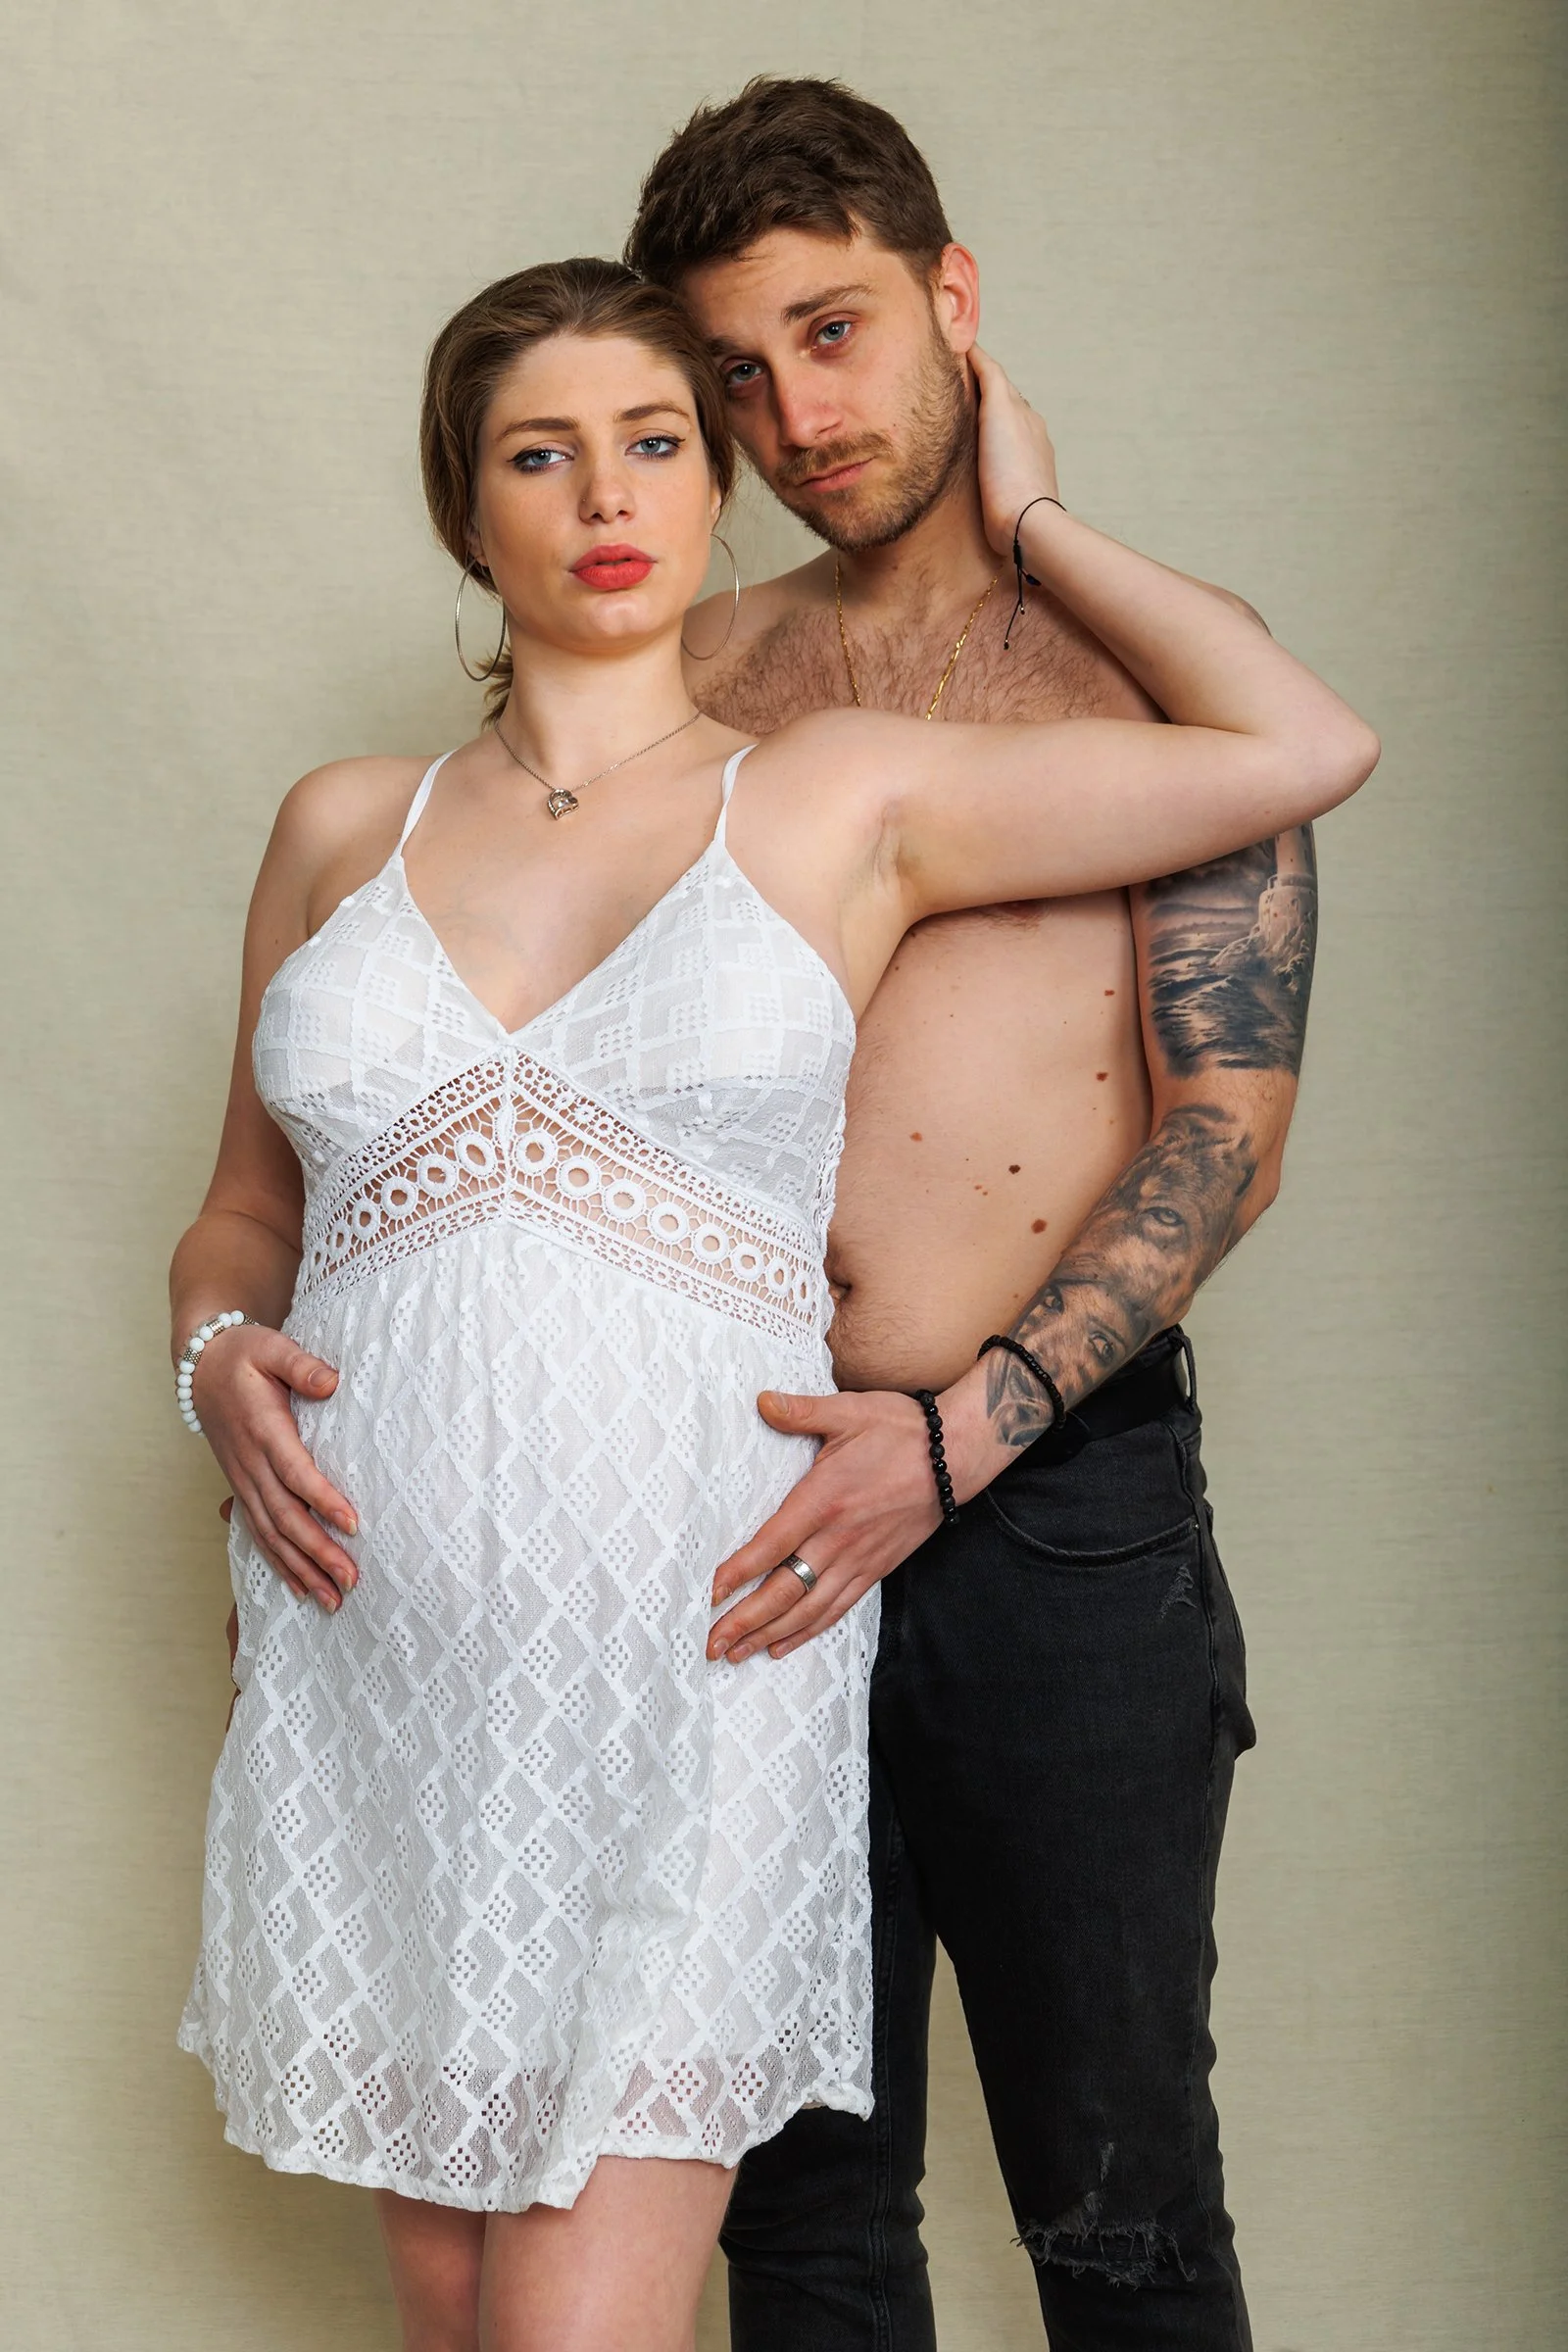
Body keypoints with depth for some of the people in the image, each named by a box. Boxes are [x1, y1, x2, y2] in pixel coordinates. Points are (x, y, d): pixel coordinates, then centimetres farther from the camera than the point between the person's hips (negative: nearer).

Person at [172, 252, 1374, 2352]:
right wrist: (224, 1357, -2)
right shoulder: (345, 828, 13)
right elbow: (247, 1209, 21)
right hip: (369, 1647, 3)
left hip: (682, 1649, -3)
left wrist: (1027, 516, 11)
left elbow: (1306, 747, 1)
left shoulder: (832, 800, 5)